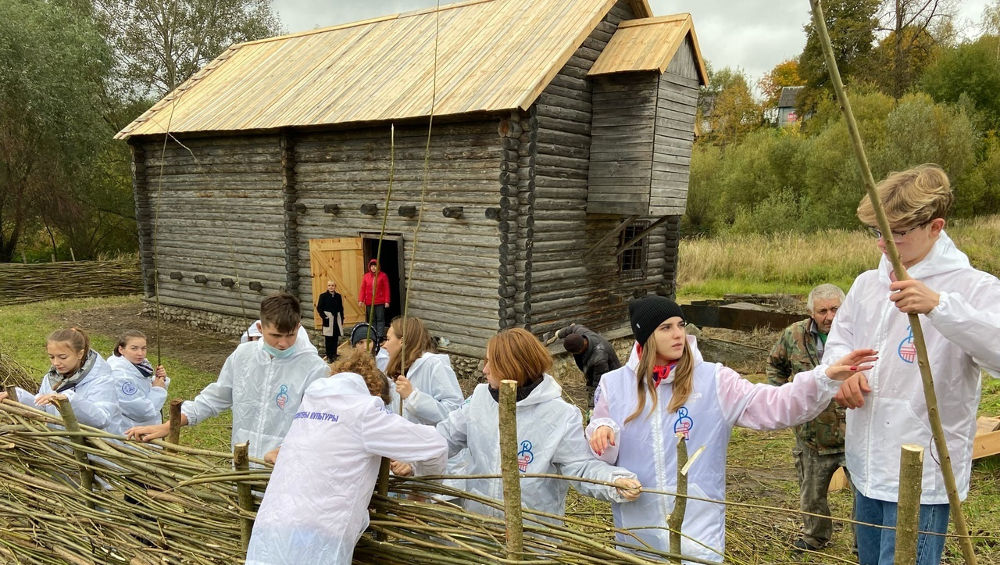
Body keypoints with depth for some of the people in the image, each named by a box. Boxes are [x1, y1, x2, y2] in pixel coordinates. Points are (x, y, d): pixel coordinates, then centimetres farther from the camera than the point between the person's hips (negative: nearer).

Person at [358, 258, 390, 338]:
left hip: (380, 303, -3)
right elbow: (362, 289, 6)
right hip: (369, 303, 3)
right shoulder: (366, 276, 8)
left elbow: (386, 289, -3)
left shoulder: (383, 276, 0)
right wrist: (361, 300, -4)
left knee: (380, 319, -3)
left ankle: (380, 336, -4)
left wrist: (387, 301, -8)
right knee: (372, 320, 7)